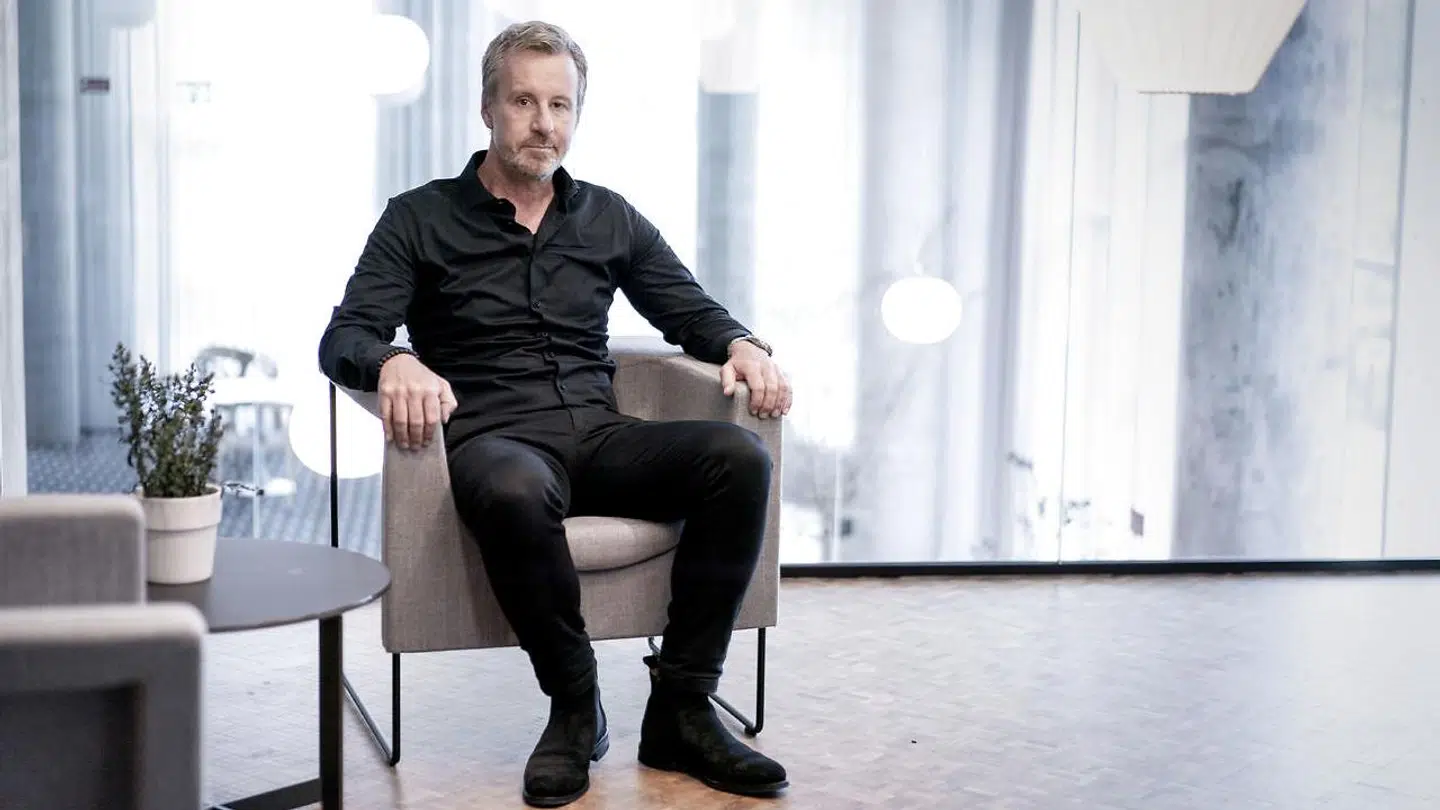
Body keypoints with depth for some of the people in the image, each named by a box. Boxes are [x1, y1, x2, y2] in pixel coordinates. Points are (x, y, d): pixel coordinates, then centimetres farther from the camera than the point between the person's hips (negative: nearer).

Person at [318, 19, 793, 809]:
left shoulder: (610, 218, 17)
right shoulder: (419, 218, 7)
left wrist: (742, 345, -6)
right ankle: (575, 705, -18)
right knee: (515, 491, -41)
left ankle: (681, 708, -18)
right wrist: (395, 362, -27)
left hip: (599, 437, 4)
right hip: (495, 439, -4)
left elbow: (692, 311, 18)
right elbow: (343, 337, -2)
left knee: (738, 456, -25)